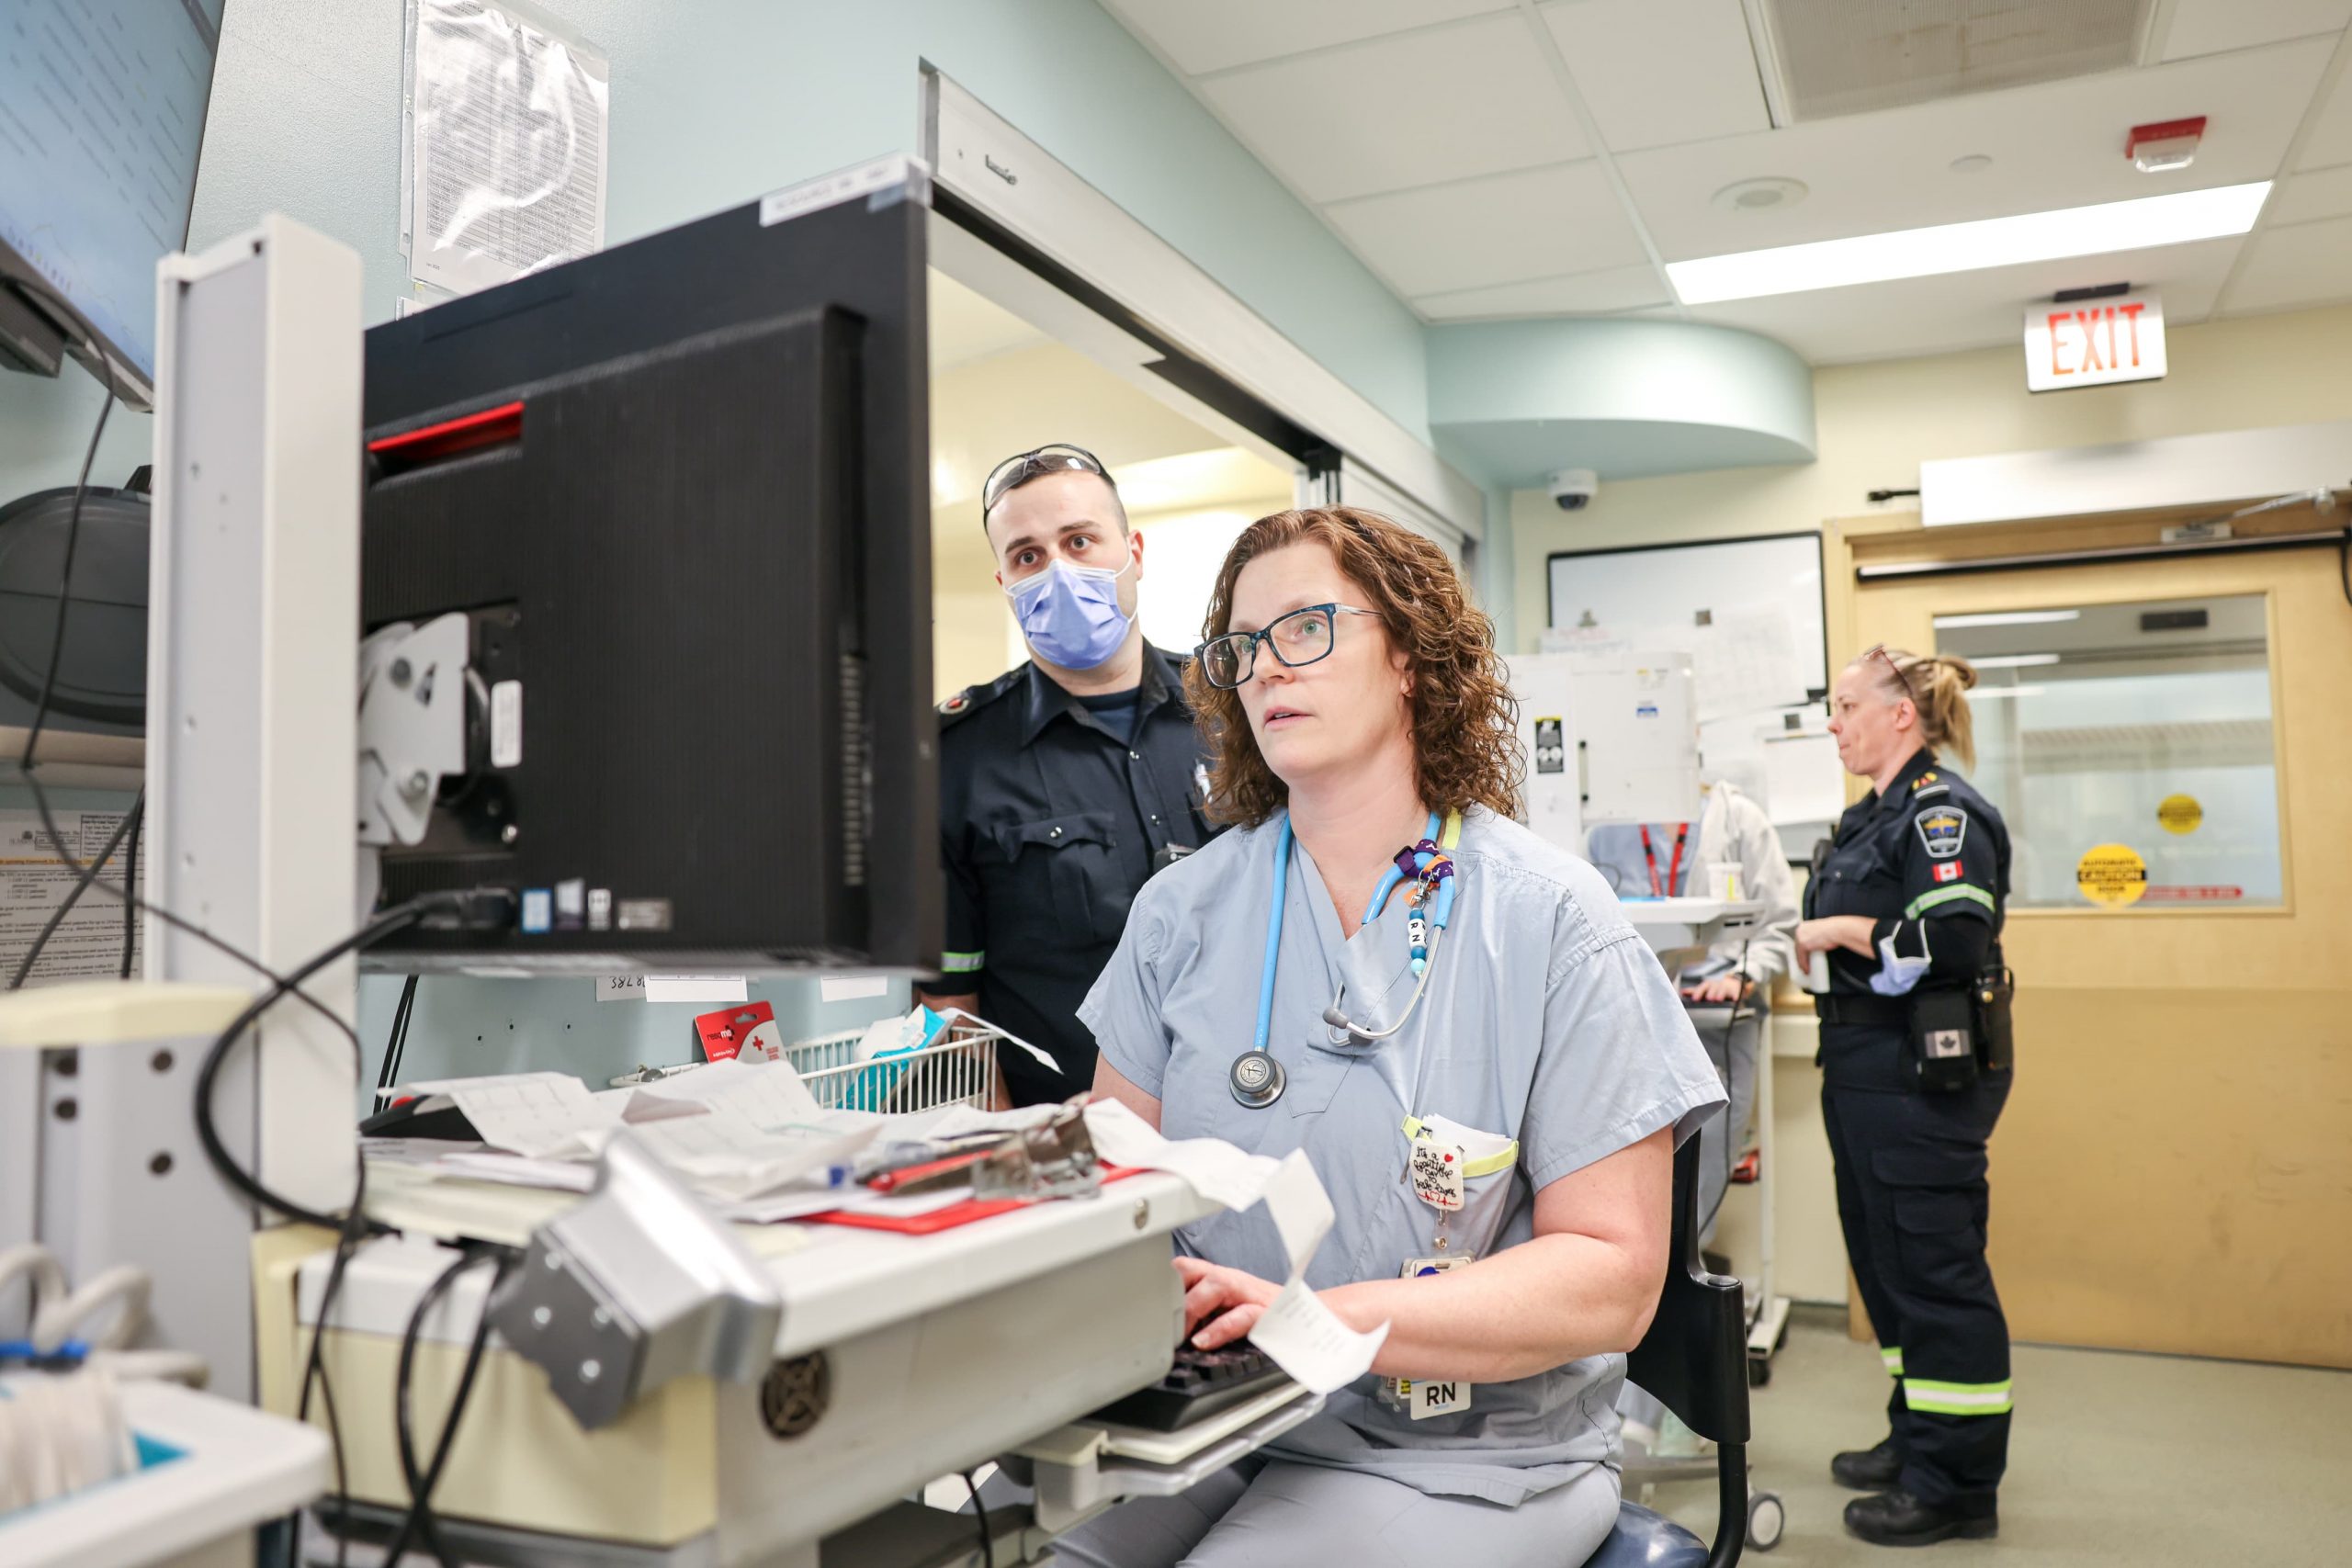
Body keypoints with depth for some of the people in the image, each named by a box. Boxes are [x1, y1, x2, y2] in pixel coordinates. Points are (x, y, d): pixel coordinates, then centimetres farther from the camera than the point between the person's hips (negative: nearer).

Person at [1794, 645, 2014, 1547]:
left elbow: (1952, 942, -27)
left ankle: (1958, 1485, 9)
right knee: (1884, 1254, 17)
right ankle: (1918, 1437, 31)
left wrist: (1838, 931, -18)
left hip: (1927, 1074, -10)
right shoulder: (1875, 813, 15)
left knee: (1934, 1265, -2)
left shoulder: (1942, 811, -15)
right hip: (1871, 1068, 10)